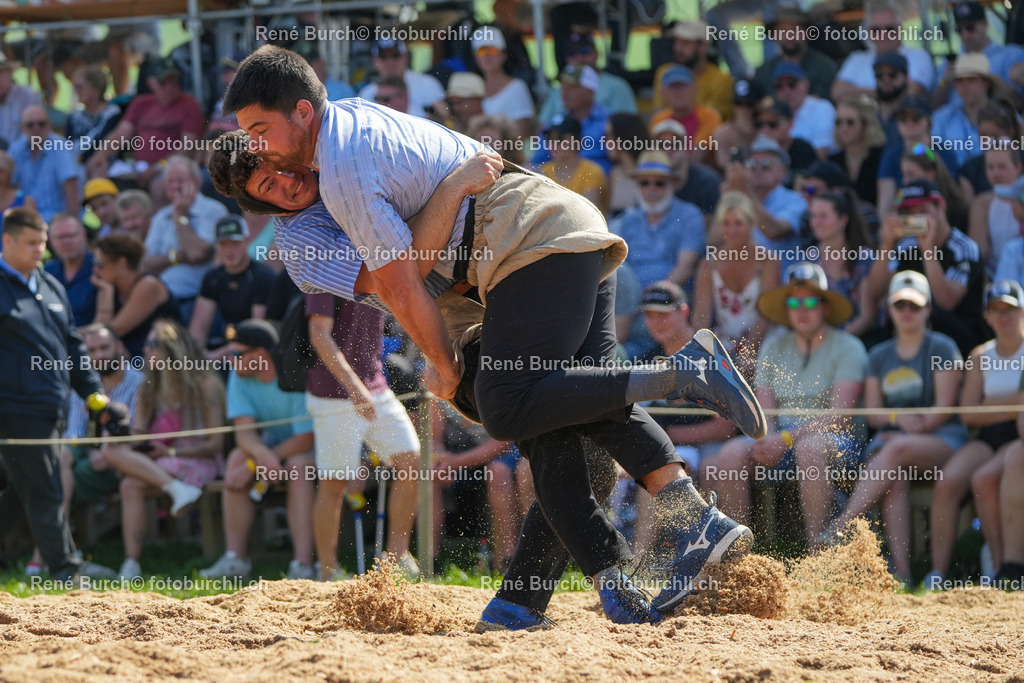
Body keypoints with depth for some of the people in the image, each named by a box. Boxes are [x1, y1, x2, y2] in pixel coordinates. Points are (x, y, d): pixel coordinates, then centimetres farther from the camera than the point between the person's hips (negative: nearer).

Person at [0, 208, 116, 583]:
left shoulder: (50, 286, 16)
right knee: (42, 491, -4)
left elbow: (72, 345, 22)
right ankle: (64, 567, 1)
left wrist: (93, 393, 16)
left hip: (50, 408, 8)